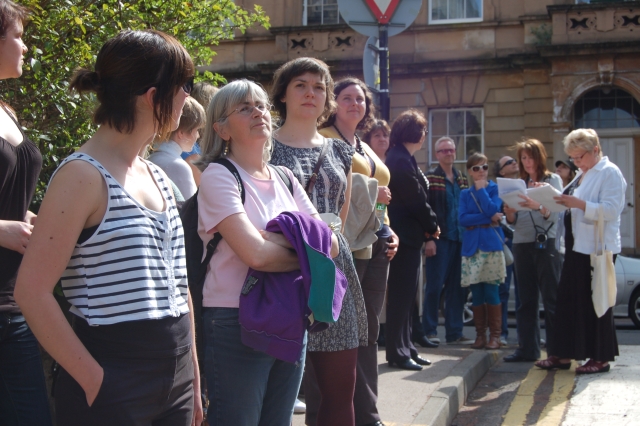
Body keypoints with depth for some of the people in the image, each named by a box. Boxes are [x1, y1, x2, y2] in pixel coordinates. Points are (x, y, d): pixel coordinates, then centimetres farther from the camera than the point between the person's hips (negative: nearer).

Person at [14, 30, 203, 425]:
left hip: (174, 379, 7)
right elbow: (33, 291, -17)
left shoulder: (157, 177, 11)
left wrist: (193, 378, 14)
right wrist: (95, 382, -17)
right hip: (115, 386, -7)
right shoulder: (84, 175, -13)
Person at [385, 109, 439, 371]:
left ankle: (405, 348, 21)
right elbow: (416, 198, -17)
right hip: (405, 234, -10)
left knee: (406, 294, 14)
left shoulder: (401, 158, 15)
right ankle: (397, 352, 2)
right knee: (401, 294, -4)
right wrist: (432, 226, -4)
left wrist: (426, 227, 4)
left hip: (407, 233, 10)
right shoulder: (401, 160, -16)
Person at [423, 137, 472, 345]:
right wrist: (429, 238, -16)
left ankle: (454, 332, 13)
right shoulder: (430, 178, -2)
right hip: (440, 239, -6)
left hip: (460, 239, 6)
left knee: (458, 288, 6)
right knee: (435, 285, -2)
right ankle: (430, 330, 7)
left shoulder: (462, 180, 16)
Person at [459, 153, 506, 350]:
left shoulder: (495, 189, 6)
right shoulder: (465, 194, 14)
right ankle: (480, 334, 11)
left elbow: (492, 210, -12)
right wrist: (488, 218, -11)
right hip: (472, 245, 3)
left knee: (491, 291, -6)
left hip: (491, 244, -3)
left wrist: (481, 189, -5)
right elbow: (463, 219, -2)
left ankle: (495, 335, 1)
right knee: (476, 293, 4)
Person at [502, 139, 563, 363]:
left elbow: (554, 214, -10)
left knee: (551, 299, -5)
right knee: (526, 300, 6)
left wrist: (537, 206, -29)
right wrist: (509, 212, -10)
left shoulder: (553, 180, 3)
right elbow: (514, 221, 12)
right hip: (522, 244, 5)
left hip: (546, 244, -5)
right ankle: (527, 348, 10)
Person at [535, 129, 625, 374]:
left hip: (598, 248, -9)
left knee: (595, 302, -2)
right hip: (577, 246, 9)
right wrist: (561, 200, 7)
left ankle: (601, 358, 9)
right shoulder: (582, 174, 18)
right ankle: (563, 354, 14)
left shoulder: (610, 173, -9)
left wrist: (579, 203, -26)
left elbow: (611, 209, -19)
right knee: (568, 299, 8)